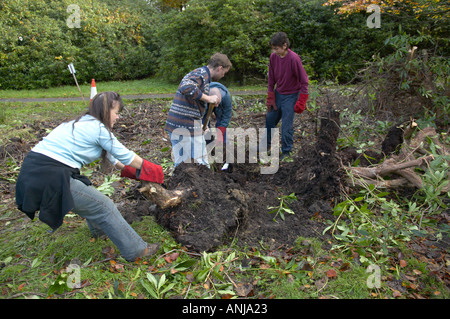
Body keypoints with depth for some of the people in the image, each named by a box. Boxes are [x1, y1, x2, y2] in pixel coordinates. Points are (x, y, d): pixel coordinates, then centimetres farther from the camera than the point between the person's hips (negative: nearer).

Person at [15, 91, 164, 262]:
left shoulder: (80, 123, 20)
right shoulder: (98, 128, -8)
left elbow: (109, 155, 29)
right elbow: (125, 155, 0)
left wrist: (127, 170, 32)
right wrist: (149, 169, 14)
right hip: (49, 178, -10)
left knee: (89, 196, 29)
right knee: (104, 206, -1)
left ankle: (99, 228, 52)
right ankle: (136, 250, 7)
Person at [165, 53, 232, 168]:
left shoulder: (196, 73, 23)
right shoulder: (202, 73, -10)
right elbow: (186, 88, -30)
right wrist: (207, 98, -18)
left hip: (176, 124, 10)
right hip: (187, 127, -10)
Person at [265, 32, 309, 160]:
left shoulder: (294, 59, -23)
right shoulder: (273, 57, -6)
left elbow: (304, 81, -17)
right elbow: (271, 79, 5)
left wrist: (301, 102, -17)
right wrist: (270, 98, 6)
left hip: (290, 96, -6)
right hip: (278, 94, 6)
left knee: (286, 125, -4)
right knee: (269, 119, 16)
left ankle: (286, 151, 15)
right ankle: (267, 143, 38)